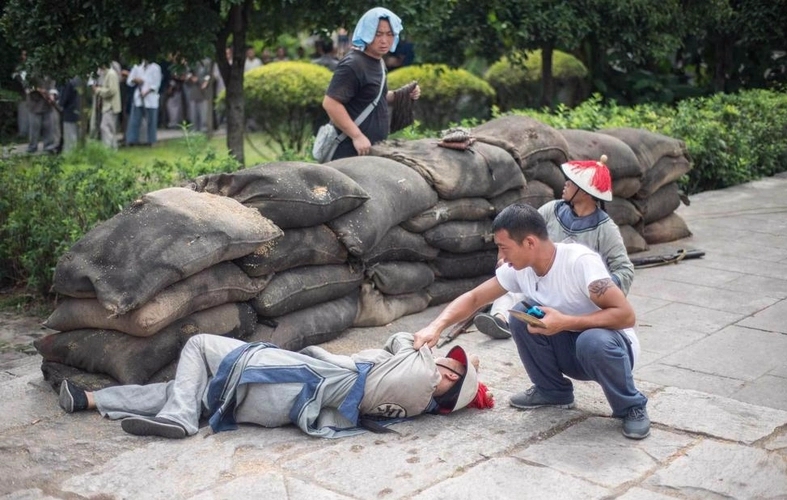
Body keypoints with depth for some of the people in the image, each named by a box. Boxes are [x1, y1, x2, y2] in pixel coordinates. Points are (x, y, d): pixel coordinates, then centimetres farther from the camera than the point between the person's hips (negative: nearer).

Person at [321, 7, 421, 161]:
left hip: (373, 148, 10)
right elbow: (330, 103, -23)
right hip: (351, 150, -10)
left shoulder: (377, 61, 13)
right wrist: (357, 136, -25)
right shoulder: (353, 65, -16)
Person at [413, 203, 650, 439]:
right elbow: (473, 298, -2)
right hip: (569, 349, 6)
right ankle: (553, 391, 4)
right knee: (521, 314, -16)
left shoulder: (580, 261, -30)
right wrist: (436, 327, -17)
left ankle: (631, 407, -9)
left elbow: (626, 315, -32)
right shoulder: (518, 268, -10)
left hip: (608, 347, -6)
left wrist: (565, 322, -36)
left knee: (594, 341, -38)